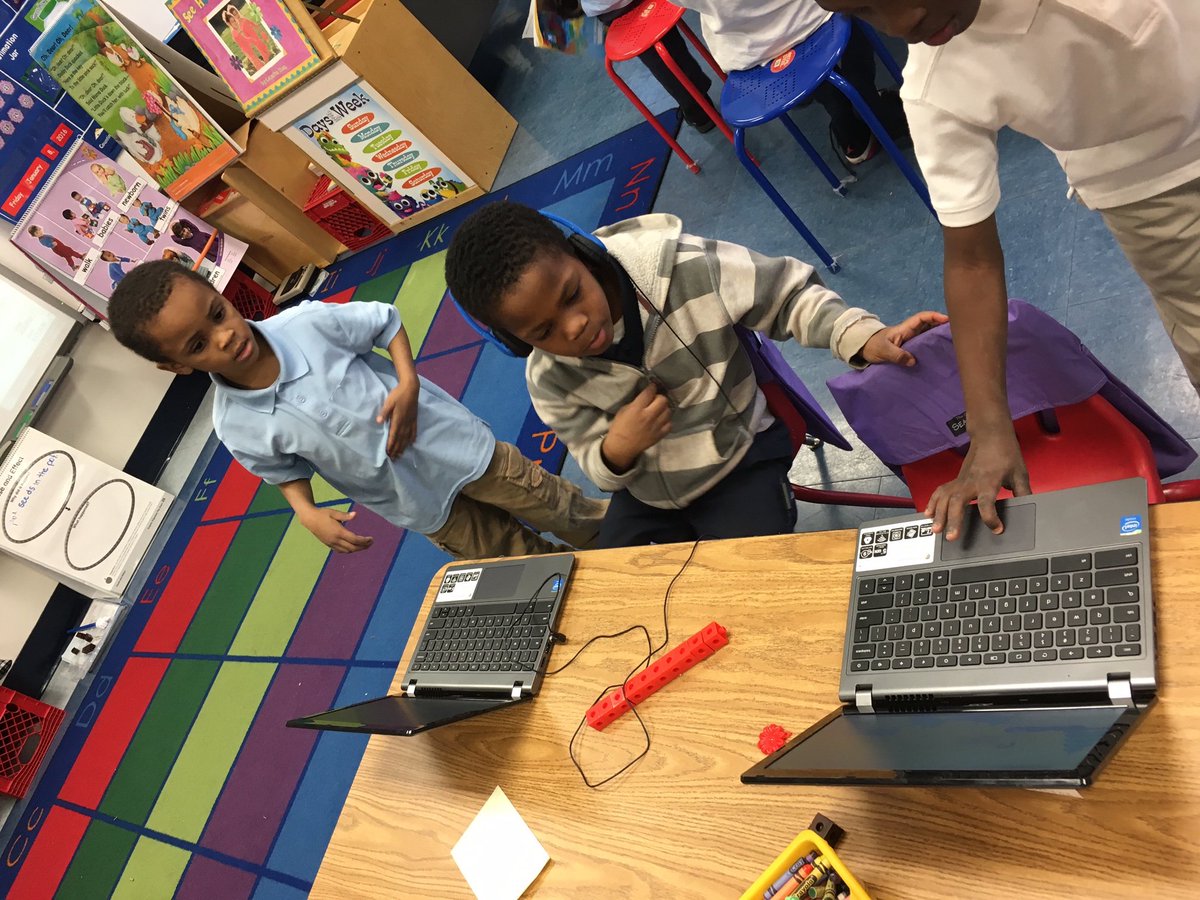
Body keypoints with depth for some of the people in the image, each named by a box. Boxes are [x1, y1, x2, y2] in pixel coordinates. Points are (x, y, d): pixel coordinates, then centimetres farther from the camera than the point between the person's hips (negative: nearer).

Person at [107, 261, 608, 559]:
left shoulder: (306, 322, -22)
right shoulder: (238, 428, -16)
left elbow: (385, 322, -6)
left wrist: (407, 383, -21)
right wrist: (306, 512, -16)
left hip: (445, 440, -1)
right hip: (420, 503, 1)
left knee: (549, 504, 15)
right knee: (517, 556, 14)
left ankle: (607, 531, 45)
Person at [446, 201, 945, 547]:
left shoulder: (679, 265, -24)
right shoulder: (548, 380, -14)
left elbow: (788, 295, -14)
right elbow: (597, 467, -3)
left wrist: (864, 337, -30)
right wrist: (616, 451, -28)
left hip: (740, 465, -3)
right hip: (644, 496, 4)